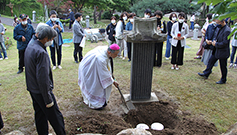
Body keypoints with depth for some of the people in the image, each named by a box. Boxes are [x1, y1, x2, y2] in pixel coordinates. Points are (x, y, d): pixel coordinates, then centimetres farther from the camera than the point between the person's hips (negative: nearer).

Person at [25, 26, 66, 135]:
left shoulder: (30, 47, 5)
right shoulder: (41, 53, -25)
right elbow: (43, 79, -27)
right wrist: (48, 100, -20)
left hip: (32, 89, 10)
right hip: (41, 91, -9)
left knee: (40, 114, 21)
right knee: (55, 116, 4)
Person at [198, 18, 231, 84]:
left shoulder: (227, 31, -24)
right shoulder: (220, 28, 5)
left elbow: (224, 43, -26)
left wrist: (216, 44, -15)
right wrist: (214, 41, -1)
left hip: (223, 52, -9)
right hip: (217, 50, 9)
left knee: (223, 67, 7)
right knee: (211, 61, 16)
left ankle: (223, 80, 24)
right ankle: (206, 74, 30)